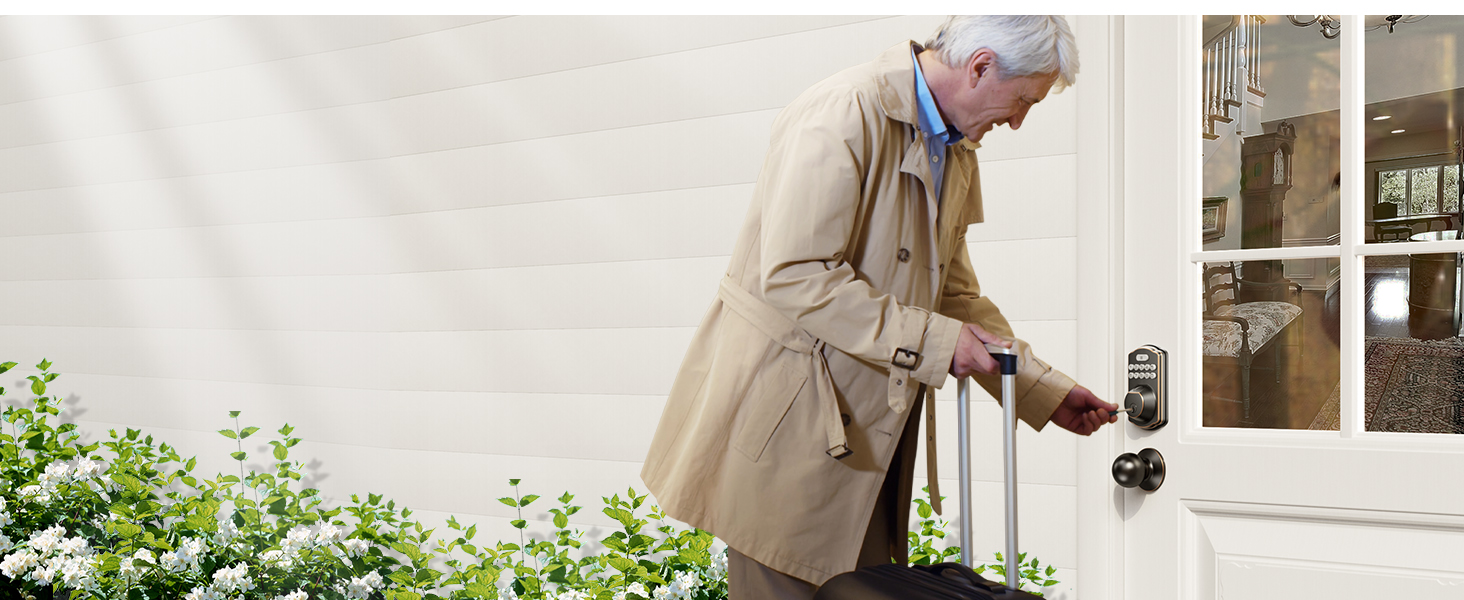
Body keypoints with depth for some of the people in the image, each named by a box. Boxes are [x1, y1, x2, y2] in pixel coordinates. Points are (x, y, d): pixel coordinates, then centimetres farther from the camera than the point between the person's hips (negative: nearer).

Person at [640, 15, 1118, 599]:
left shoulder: (958, 154, 14)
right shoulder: (845, 115, -17)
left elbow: (952, 291, 20)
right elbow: (794, 274, -25)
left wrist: (1042, 387, 12)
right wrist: (930, 340, -23)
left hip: (867, 431, 8)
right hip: (787, 426, -8)